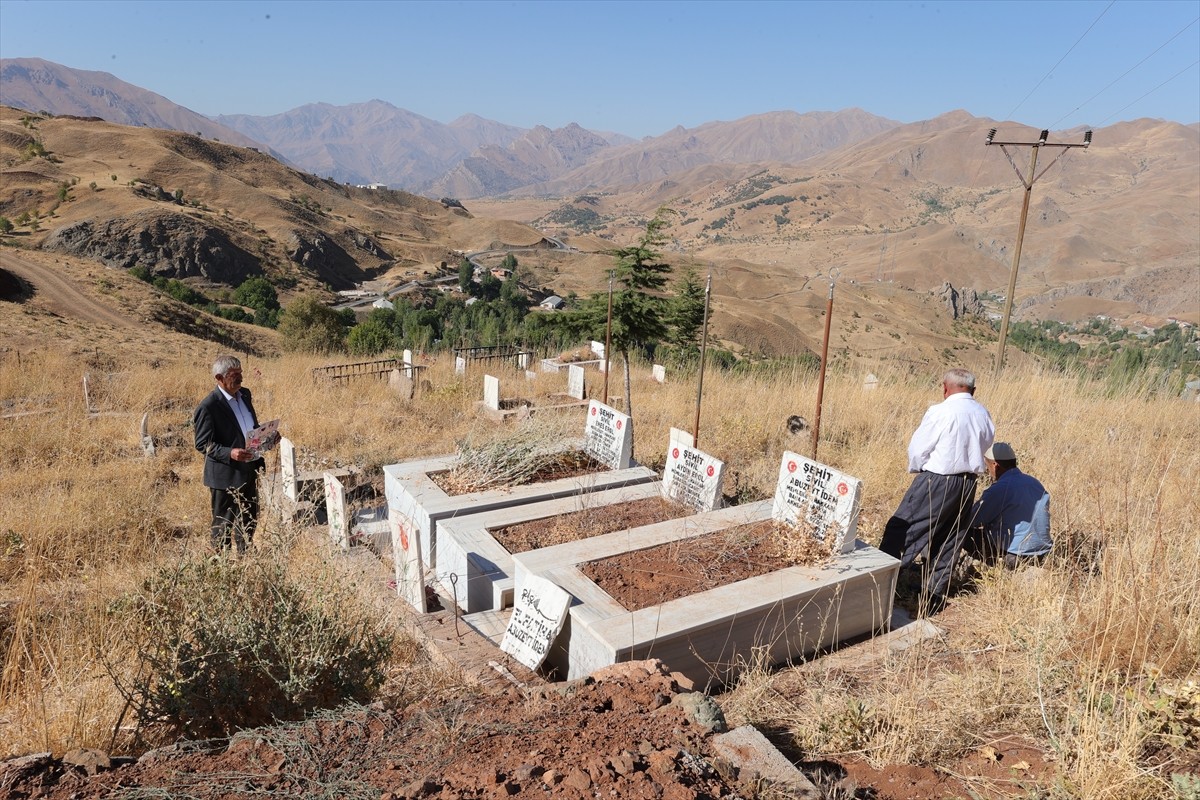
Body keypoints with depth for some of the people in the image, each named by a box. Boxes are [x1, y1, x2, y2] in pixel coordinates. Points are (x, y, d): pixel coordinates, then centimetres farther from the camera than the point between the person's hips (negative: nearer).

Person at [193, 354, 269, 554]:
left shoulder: (245, 394, 6)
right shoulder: (208, 407, -17)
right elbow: (202, 444, -15)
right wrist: (229, 453, -29)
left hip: (249, 470, 7)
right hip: (225, 474, -7)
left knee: (249, 519, 19)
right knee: (224, 524, 7)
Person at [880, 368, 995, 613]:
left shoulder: (941, 412, -13)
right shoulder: (983, 415, 4)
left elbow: (918, 448, -8)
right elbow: (985, 444, 9)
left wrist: (915, 468, 11)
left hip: (937, 482, -7)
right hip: (968, 483, 7)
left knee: (902, 529, -1)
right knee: (948, 542, 13)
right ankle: (934, 597, 20)